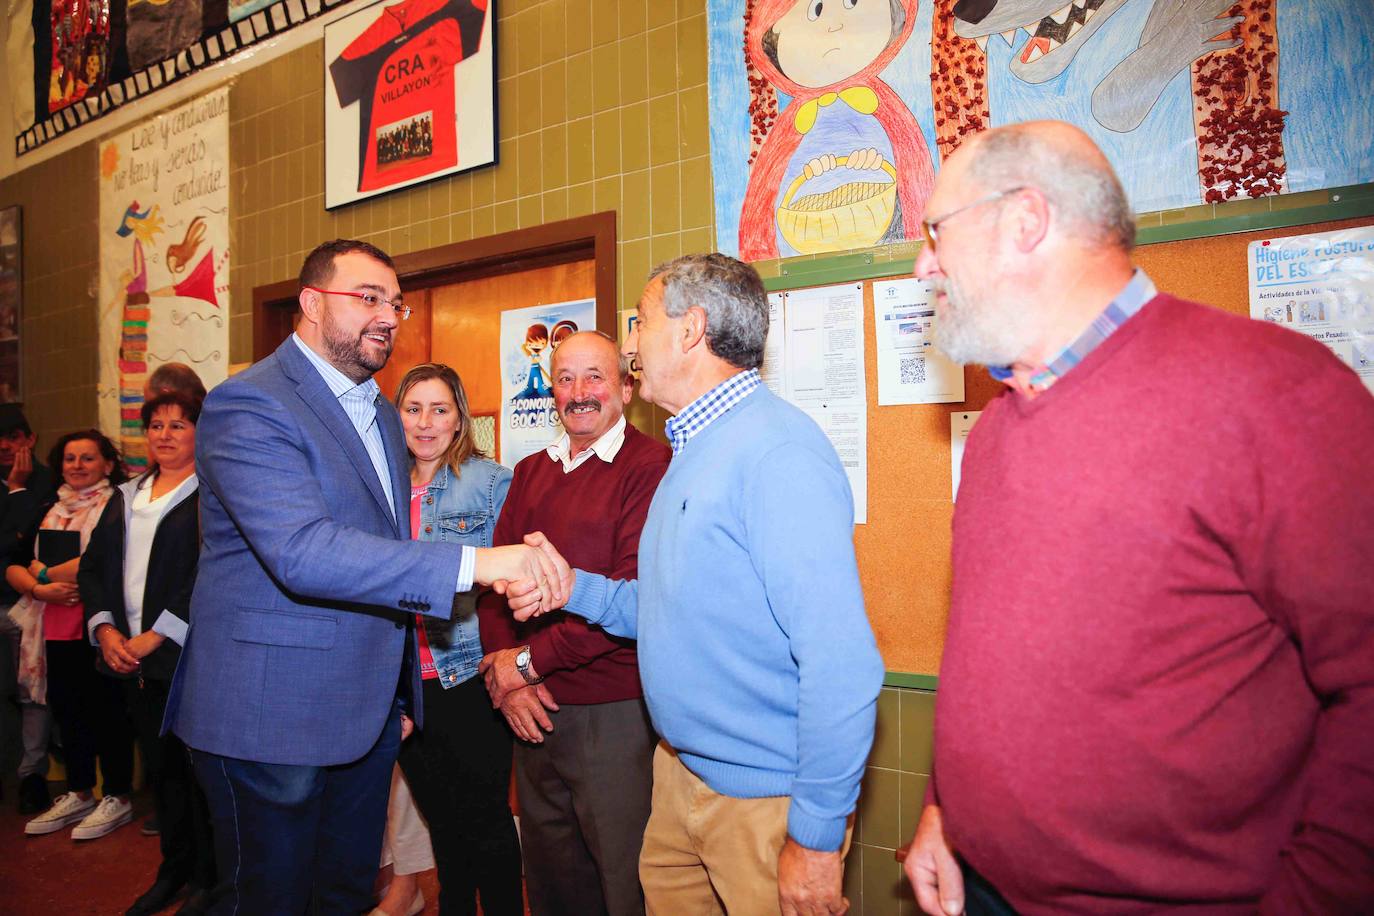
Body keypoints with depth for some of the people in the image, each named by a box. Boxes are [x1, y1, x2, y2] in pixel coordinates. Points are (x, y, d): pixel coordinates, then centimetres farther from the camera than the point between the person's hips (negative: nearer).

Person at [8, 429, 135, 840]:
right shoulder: (48, 510, 14)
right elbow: (13, 566, 10)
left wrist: (43, 572, -7)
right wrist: (40, 589, -10)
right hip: (57, 631, 7)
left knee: (106, 711, 2)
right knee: (67, 710, 15)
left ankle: (117, 797, 15)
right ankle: (78, 794, 30)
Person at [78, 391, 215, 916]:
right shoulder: (124, 497, 16)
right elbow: (94, 566, 13)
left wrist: (155, 636, -16)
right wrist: (105, 630, -3)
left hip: (188, 655, -6)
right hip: (129, 657, 6)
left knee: (197, 767, 1)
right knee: (159, 767, 14)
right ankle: (173, 869, 29)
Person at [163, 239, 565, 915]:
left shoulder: (381, 414, 14)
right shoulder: (249, 405, -15)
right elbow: (303, 552, -31)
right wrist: (474, 564, -37)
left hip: (368, 715, 8)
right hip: (273, 719, -8)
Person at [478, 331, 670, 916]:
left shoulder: (652, 467, -11)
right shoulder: (531, 473, 12)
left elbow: (635, 590, -20)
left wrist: (531, 660, -15)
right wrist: (504, 677, -6)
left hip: (615, 714, -6)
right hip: (533, 713, 7)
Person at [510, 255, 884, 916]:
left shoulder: (778, 452, -23)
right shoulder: (696, 450, 11)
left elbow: (842, 661, -27)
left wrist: (818, 837, -22)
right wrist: (575, 588, 2)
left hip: (765, 800, -9)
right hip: (681, 773, 9)